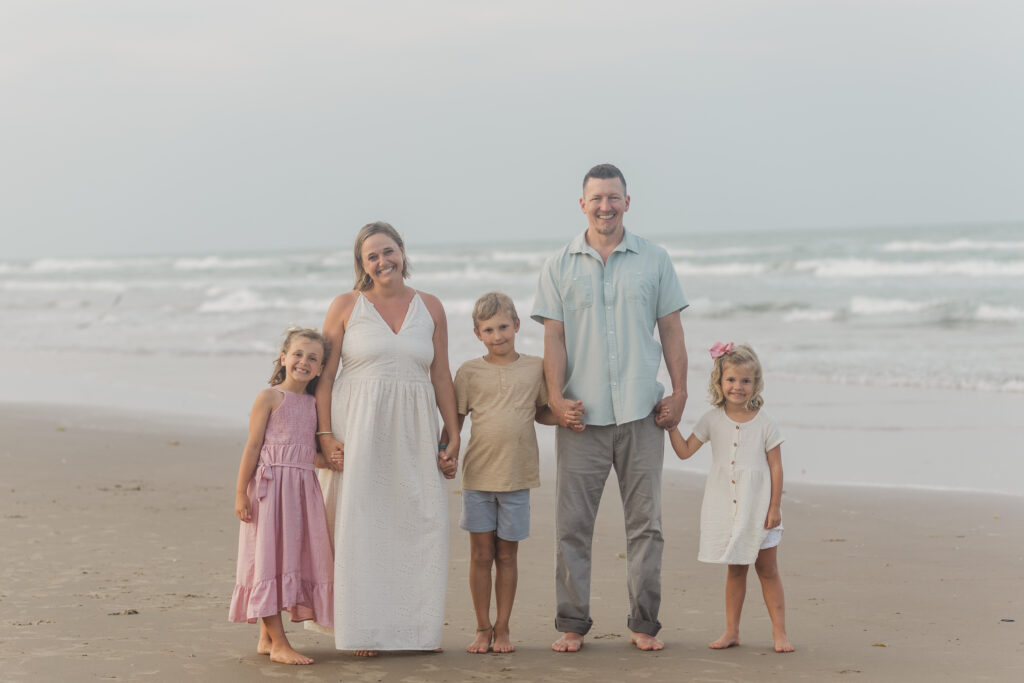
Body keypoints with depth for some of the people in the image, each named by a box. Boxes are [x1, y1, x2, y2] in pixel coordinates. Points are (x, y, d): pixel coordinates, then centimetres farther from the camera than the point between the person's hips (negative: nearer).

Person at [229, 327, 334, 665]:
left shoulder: (314, 404, 14)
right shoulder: (269, 397, -4)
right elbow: (252, 447, -7)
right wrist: (241, 492, -11)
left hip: (303, 489, 7)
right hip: (271, 486, -7)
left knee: (295, 558, 8)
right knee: (270, 557, -4)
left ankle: (266, 637, 18)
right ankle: (278, 643, -3)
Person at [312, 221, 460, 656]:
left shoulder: (430, 308, 9)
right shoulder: (345, 306, 2)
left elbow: (441, 377, 11)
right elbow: (324, 376, 0)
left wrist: (453, 437, 6)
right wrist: (325, 435, -10)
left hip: (413, 432, 2)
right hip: (358, 428, -2)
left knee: (422, 524, 0)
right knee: (359, 525, -2)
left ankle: (417, 626, 11)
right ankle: (363, 628, 6)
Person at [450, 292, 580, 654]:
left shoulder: (535, 367, 5)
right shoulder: (469, 371, 2)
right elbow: (455, 420, 7)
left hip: (517, 476, 0)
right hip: (478, 475, 0)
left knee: (507, 555, 7)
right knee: (481, 554, 4)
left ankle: (502, 628, 17)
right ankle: (483, 628, 15)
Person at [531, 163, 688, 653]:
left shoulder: (653, 260, 7)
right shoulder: (560, 267, 6)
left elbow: (671, 331, 8)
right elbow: (554, 337, 3)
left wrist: (680, 392, 1)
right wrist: (555, 396, -8)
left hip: (641, 412, 1)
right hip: (581, 413, 0)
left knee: (645, 522, 3)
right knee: (572, 524, 1)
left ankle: (644, 624, 11)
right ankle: (572, 625, 9)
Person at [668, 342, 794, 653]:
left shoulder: (764, 423, -6)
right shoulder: (713, 420, 1)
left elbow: (776, 466, -4)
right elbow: (685, 450, 3)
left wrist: (775, 506, -7)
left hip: (759, 508, -2)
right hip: (726, 508, 2)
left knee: (768, 570, 2)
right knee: (735, 569, 10)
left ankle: (779, 632, 6)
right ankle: (731, 630, 16)